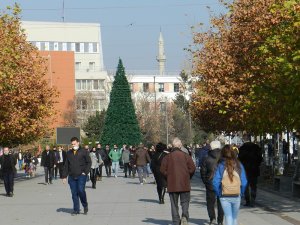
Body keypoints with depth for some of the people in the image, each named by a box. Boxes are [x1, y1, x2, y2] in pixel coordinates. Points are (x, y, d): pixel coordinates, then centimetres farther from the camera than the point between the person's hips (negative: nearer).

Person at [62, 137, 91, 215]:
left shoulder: (84, 152, 2)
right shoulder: (69, 153, 14)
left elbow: (89, 162, 1)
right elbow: (66, 165, 15)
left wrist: (85, 172, -9)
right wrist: (64, 176, 10)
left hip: (81, 176, -4)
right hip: (71, 177, 4)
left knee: (81, 190, -16)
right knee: (74, 193, 3)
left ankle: (85, 206, 6)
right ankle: (76, 210, 10)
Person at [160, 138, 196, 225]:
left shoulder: (167, 157, -2)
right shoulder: (186, 156, -3)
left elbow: (163, 170, -4)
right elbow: (192, 168, -5)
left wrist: (168, 177, 11)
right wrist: (188, 177, 11)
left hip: (172, 185, 1)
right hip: (185, 184, 0)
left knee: (174, 204, 9)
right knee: (185, 201, 7)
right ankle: (184, 216, -16)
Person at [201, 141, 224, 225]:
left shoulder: (206, 159, -5)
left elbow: (203, 172, -2)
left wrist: (206, 182, 10)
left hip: (210, 185, -1)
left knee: (210, 202, 11)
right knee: (221, 203, 11)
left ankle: (212, 218, -6)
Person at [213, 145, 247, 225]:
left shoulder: (221, 166, -5)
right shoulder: (239, 165, -2)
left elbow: (215, 182, -8)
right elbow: (244, 182, -2)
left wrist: (218, 194, 5)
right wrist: (241, 193, 12)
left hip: (224, 196, -2)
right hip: (236, 196, 2)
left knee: (228, 217, 0)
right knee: (234, 218, 17)